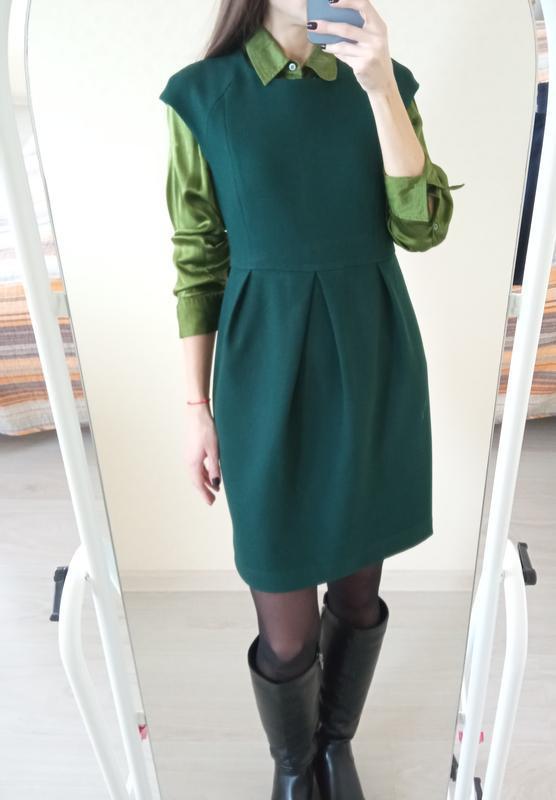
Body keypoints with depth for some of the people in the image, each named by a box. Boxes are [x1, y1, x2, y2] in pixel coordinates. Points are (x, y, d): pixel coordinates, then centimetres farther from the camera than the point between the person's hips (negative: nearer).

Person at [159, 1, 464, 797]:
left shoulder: (385, 82, 7)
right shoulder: (202, 95, 1)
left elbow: (423, 227, -5)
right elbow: (197, 262, 0)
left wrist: (381, 88, -15)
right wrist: (197, 408, -1)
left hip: (376, 369, 3)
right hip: (270, 384, -2)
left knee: (359, 592, 18)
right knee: (288, 632, 7)